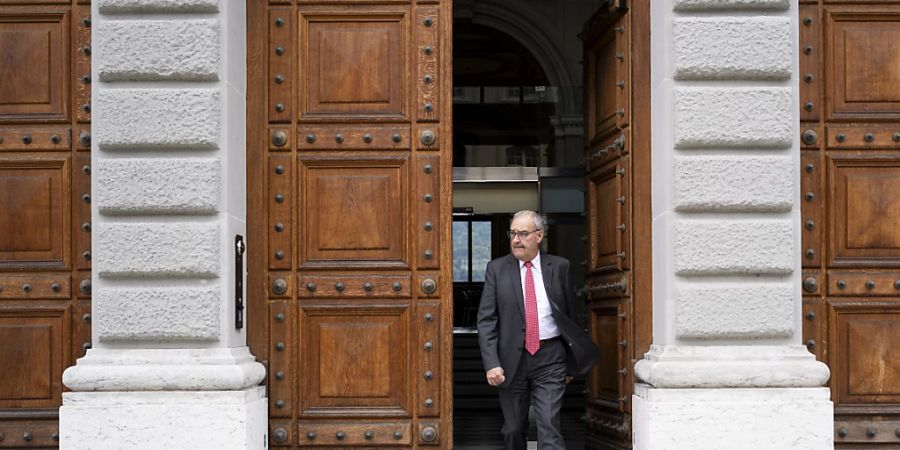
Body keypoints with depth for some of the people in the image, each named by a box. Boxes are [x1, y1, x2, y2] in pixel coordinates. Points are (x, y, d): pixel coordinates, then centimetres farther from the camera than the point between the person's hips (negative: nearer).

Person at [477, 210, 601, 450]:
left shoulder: (559, 267, 2)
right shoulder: (496, 269, 1)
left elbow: (570, 315, 10)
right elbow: (486, 320, -2)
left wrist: (571, 362, 11)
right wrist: (491, 363, -13)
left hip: (550, 358, -1)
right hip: (511, 359, 1)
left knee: (549, 428, -9)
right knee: (513, 429, 12)